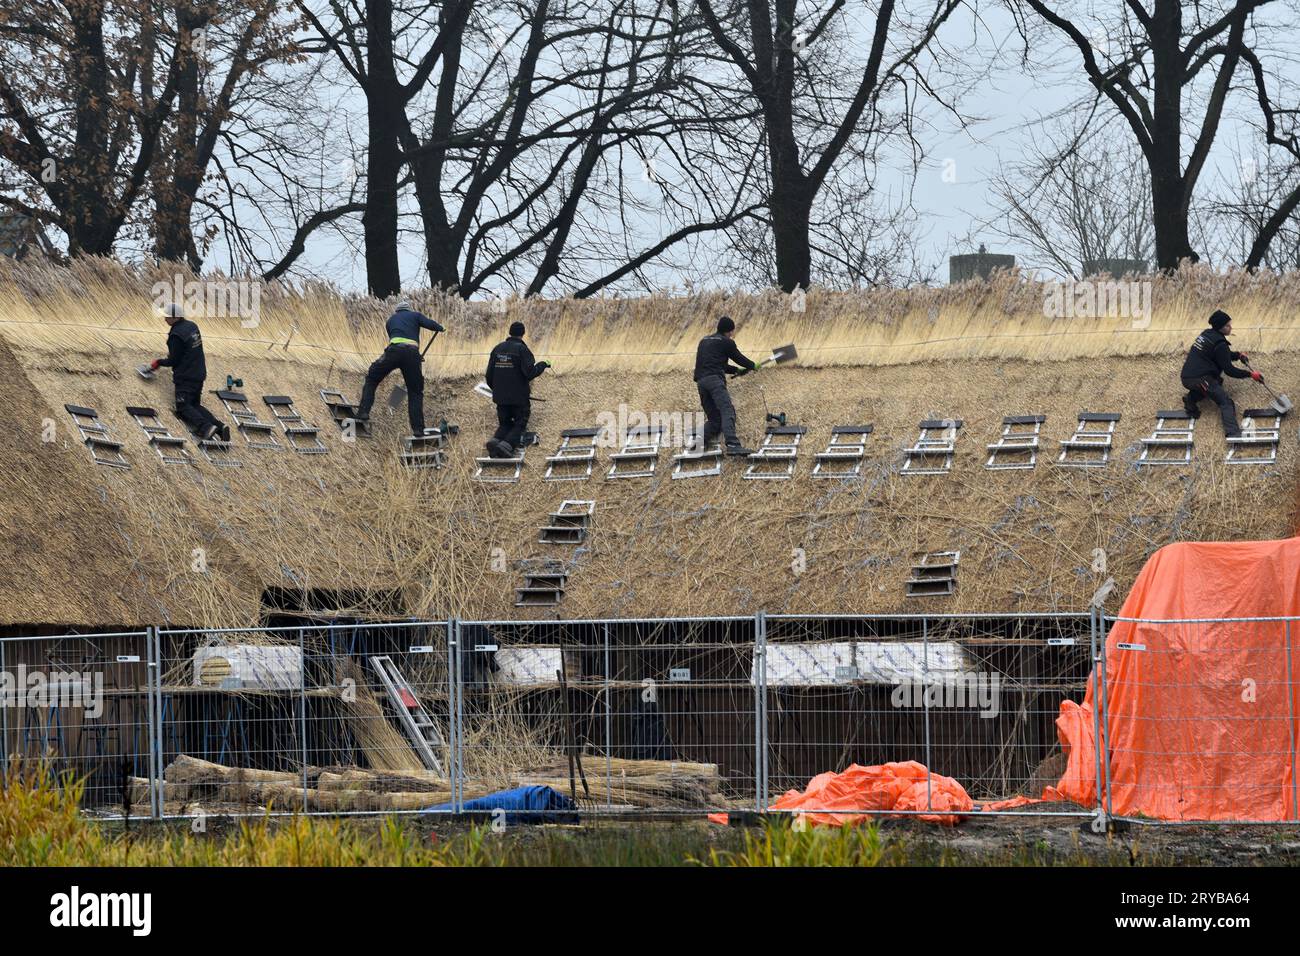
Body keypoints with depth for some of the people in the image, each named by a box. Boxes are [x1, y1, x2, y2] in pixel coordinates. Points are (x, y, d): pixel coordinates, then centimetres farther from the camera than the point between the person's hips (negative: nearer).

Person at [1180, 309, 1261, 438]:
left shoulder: (1206, 334, 17)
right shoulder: (1219, 344, -11)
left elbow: (1224, 355, 30)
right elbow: (1229, 370, -10)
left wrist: (1238, 355, 13)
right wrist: (1250, 374, -3)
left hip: (1186, 377, 9)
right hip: (1199, 379, -9)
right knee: (1225, 402, -14)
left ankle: (1191, 398, 13)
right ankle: (1232, 432, -35)